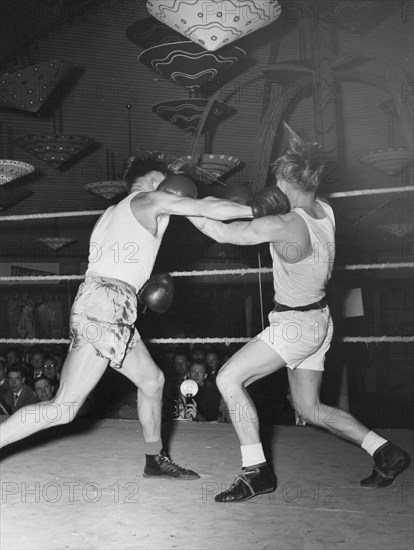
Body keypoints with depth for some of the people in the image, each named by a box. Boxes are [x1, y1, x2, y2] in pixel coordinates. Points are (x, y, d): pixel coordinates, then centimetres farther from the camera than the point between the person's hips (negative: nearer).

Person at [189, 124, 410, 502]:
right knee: (310, 408, 19)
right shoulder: (325, 212, -2)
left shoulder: (285, 226, -24)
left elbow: (222, 233, -18)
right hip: (318, 319, 9)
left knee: (229, 378, -6)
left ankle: (256, 471, -3)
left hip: (295, 325, -9)